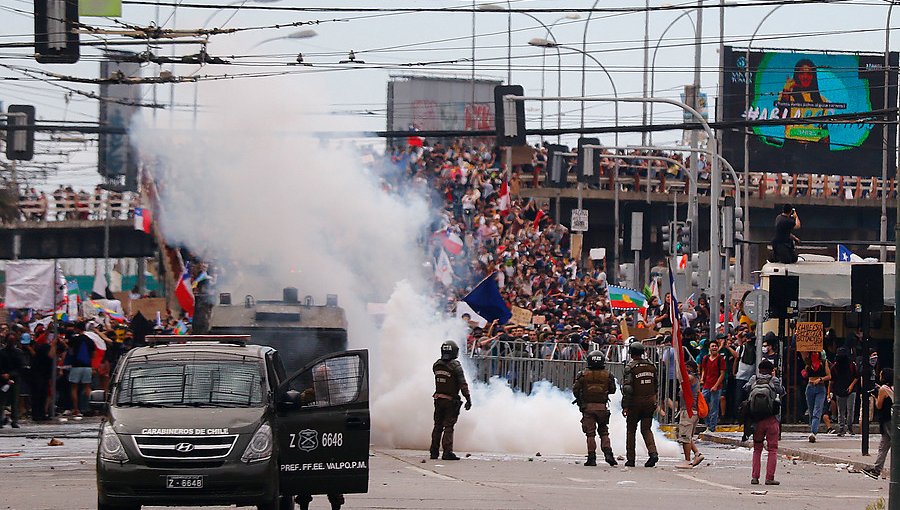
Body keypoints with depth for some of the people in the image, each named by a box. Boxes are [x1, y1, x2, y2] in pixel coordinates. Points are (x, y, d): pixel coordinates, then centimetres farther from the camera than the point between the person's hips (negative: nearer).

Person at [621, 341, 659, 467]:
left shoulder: (630, 367, -10)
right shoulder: (651, 366, 8)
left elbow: (627, 388, -15)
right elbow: (656, 386, 15)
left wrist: (625, 406, -12)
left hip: (635, 402, -4)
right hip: (650, 402, 4)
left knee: (631, 431, 9)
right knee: (646, 429, 7)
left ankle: (630, 459, 11)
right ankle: (653, 452, -16)